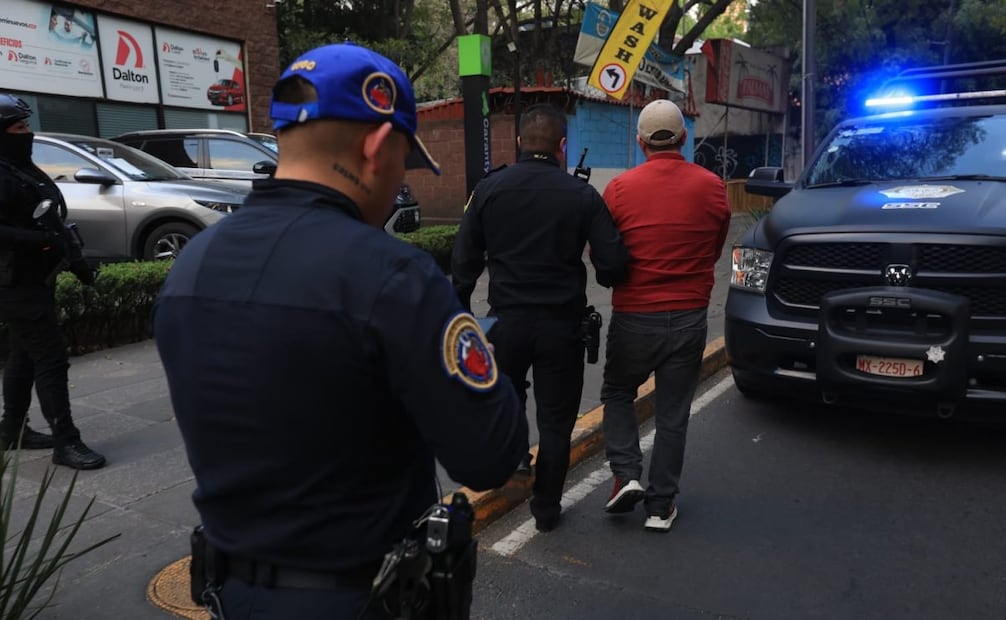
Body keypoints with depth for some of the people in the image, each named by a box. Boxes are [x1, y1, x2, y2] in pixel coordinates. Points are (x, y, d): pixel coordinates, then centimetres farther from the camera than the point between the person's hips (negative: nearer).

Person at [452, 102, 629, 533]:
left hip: (506, 319, 2)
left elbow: (464, 260, -1)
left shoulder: (488, 189, -3)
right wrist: (603, 278, 13)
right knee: (555, 419, 11)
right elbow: (612, 264, -11)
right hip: (562, 322, -1)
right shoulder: (582, 196, -8)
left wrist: (461, 312, 11)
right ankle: (546, 508, 21)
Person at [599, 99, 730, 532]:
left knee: (617, 394, 22)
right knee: (673, 414, 12)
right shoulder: (712, 187, -5)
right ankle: (660, 506, 19)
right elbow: (715, 250, 8)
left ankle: (627, 476, 9)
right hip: (689, 318, 2)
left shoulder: (620, 188, -10)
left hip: (634, 317, -1)